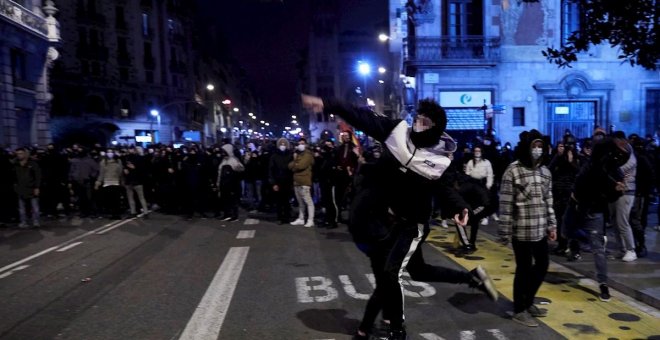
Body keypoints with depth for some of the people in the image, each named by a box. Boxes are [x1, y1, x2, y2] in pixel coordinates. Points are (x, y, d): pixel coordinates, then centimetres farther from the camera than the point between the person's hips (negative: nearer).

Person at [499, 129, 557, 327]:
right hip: (521, 231, -7)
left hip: (540, 230, 7)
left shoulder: (545, 172, 9)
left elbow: (548, 201, 17)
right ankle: (519, 310, 22)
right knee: (524, 270, 4)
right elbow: (505, 204, -13)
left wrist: (552, 225, 13)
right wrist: (505, 233, -14)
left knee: (542, 265, 16)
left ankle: (528, 301, 37)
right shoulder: (513, 171, -12)